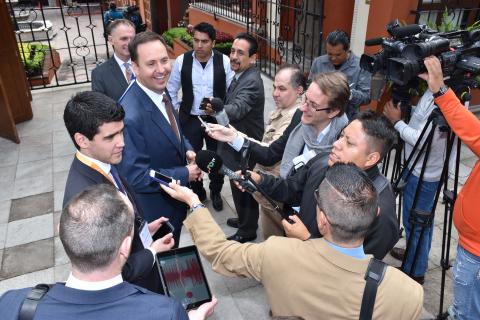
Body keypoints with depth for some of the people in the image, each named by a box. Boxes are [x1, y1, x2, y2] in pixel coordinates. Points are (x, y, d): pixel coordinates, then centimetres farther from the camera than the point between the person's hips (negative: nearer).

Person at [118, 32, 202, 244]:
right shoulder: (131, 116, -35)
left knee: (173, 250, 31)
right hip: (155, 209, -7)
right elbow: (136, 177, -30)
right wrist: (185, 174, -22)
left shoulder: (159, 90, -7)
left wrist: (187, 150, -8)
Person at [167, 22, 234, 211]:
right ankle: (197, 193, 36)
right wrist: (175, 115, 2)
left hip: (217, 119, 0)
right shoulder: (182, 61, -8)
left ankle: (215, 193, 38)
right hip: (190, 120, 1)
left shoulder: (224, 61, -10)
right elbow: (171, 90, 3)